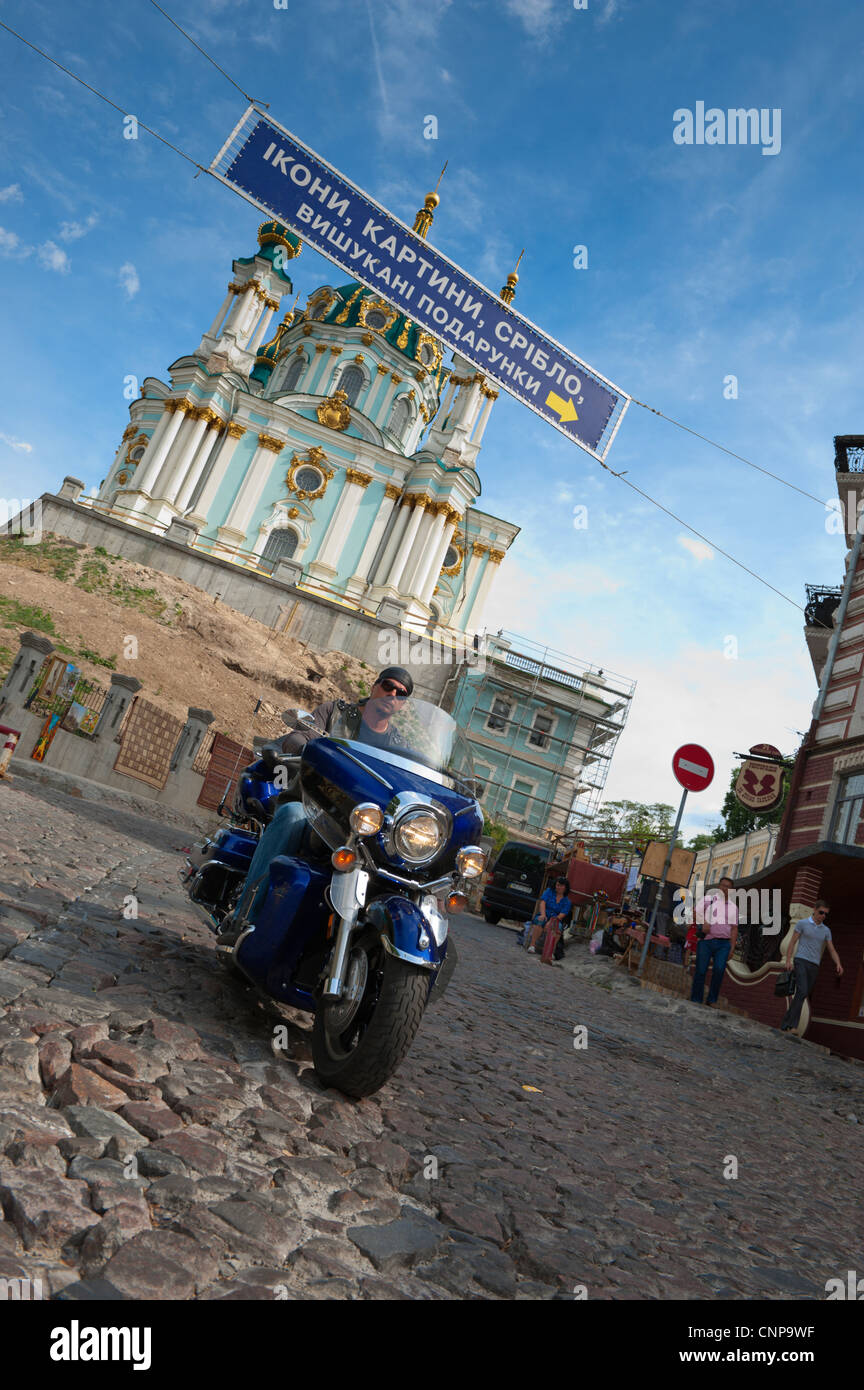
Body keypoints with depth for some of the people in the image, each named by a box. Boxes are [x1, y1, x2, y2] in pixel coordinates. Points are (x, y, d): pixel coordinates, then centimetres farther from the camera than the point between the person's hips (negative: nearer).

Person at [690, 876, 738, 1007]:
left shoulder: (733, 907, 18)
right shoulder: (708, 899, 11)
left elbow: (734, 928, 14)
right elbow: (696, 912, 3)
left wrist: (732, 948, 6)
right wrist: (703, 923, -15)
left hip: (723, 943, 1)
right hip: (706, 941, -1)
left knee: (719, 970, -15)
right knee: (701, 970, -4)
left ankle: (711, 1001, -6)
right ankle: (696, 1001, 4)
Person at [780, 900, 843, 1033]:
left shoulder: (826, 930, 14)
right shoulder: (802, 923, 2)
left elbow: (832, 950, 11)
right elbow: (792, 942, 2)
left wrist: (838, 963, -8)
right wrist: (788, 960, -7)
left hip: (815, 966, 5)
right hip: (801, 961, -5)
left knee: (804, 994, 3)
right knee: (802, 992, -21)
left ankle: (785, 1024, 11)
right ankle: (792, 1025, -25)